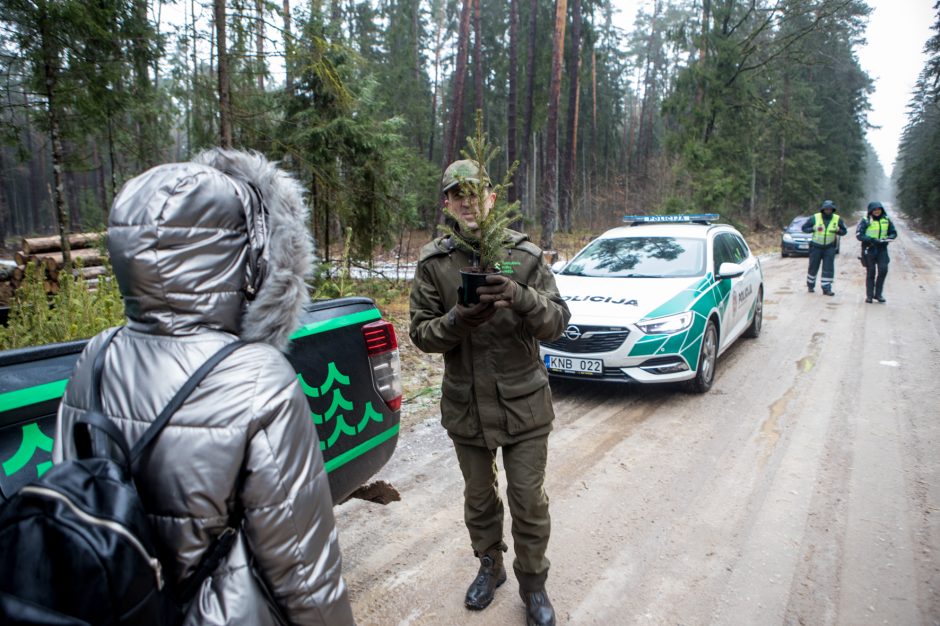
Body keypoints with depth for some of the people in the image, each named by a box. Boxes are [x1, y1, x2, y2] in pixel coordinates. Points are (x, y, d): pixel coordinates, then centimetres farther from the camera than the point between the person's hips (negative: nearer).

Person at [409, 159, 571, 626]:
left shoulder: (525, 255, -6)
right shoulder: (434, 263, -4)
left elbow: (557, 322, -10)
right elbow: (421, 333, -4)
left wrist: (521, 298, -30)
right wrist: (459, 320, -25)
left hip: (524, 404, -1)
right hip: (465, 406, 2)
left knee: (529, 501, 8)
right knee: (479, 498, 20)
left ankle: (533, 583, 32)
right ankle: (489, 566, 45)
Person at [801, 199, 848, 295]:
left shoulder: (837, 219, -1)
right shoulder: (815, 218, -7)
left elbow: (844, 230, 8)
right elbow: (804, 228, -1)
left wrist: (838, 231, -14)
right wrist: (813, 229, -18)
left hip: (829, 247, 1)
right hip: (816, 247, -1)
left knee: (828, 268, -4)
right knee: (813, 267, 8)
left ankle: (826, 288, 0)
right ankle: (810, 285, 28)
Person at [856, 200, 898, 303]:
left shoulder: (886, 220, 7)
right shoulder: (866, 221, -4)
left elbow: (894, 233, 13)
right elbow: (859, 235, -11)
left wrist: (887, 239, -9)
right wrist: (871, 239, -23)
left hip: (882, 248, 3)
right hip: (869, 248, -3)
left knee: (883, 270, -10)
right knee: (871, 272, 2)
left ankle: (878, 294, 4)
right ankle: (869, 295, 12)